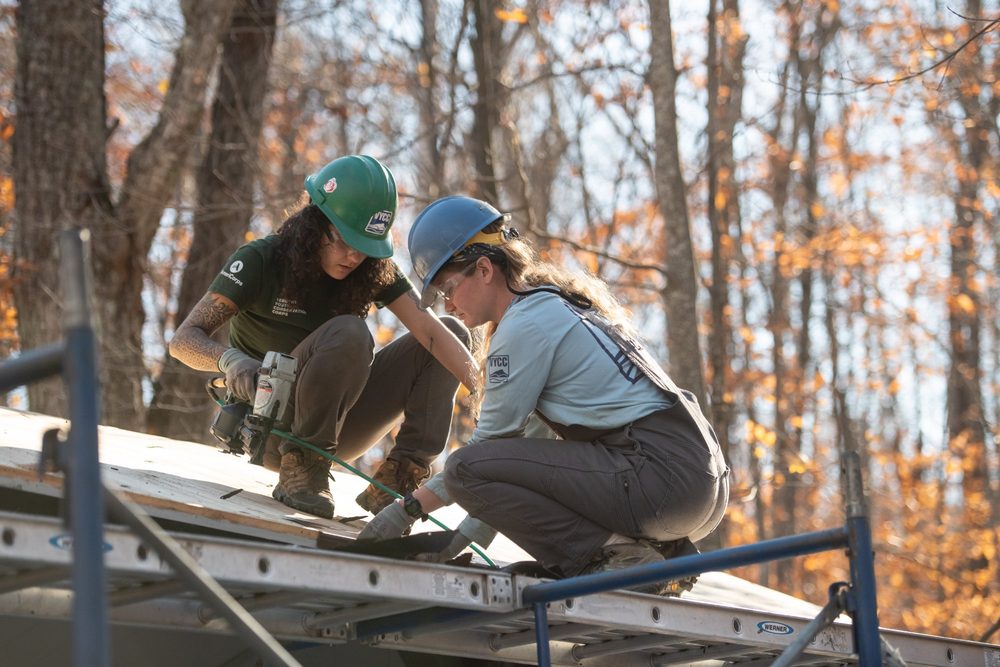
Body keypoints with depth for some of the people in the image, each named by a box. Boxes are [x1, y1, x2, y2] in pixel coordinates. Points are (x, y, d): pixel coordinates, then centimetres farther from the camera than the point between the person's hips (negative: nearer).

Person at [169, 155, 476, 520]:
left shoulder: (376, 270, -4)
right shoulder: (260, 261, -15)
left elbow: (431, 332, -17)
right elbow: (184, 339, -22)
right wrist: (230, 359, -45)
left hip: (334, 427, 6)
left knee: (452, 330, -7)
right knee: (348, 333, -32)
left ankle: (398, 477, -16)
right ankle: (300, 466, -23)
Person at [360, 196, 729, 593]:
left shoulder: (525, 325, -6)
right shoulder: (558, 303, 23)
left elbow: (491, 439, -2)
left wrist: (409, 507, 7)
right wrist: (467, 535, 20)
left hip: (662, 475, -10)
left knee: (466, 468, -10)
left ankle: (617, 558, -11)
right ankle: (663, 550, 12)